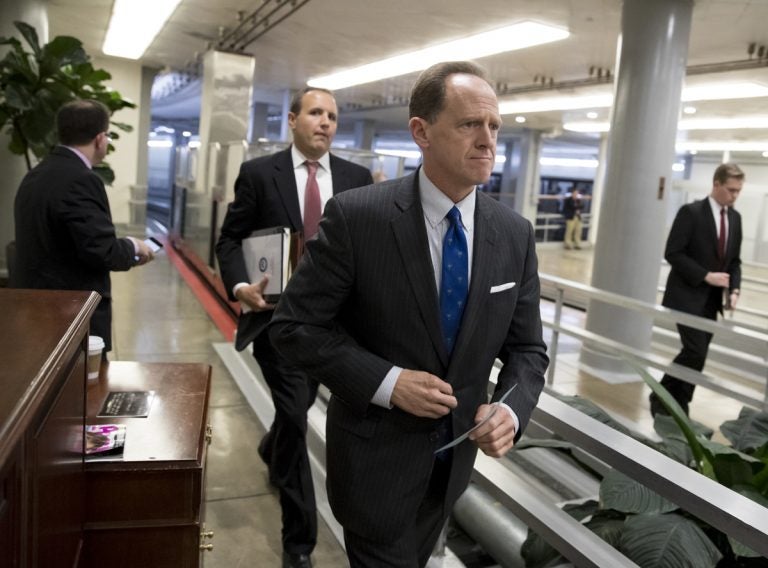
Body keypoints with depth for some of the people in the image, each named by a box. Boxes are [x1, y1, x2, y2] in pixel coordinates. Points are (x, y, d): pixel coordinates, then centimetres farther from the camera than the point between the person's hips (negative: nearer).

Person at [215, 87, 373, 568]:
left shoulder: (357, 178, 3)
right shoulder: (259, 173, -3)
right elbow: (230, 239, -1)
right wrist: (240, 286, -19)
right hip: (278, 313, -3)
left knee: (299, 408, 20)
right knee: (295, 414, -7)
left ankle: (273, 451, 57)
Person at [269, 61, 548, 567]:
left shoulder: (515, 234, -6)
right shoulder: (356, 217, -19)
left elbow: (527, 347, 2)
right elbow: (294, 325, -14)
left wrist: (512, 410, -18)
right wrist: (386, 382, -23)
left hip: (455, 454, 5)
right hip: (375, 454, -5)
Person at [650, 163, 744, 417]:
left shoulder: (735, 218, 10)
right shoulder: (691, 212, -10)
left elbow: (734, 260, 15)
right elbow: (673, 253, -14)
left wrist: (734, 289, -2)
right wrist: (706, 276, -19)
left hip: (712, 299, 6)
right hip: (687, 295, -6)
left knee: (697, 354, 6)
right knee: (696, 351, -14)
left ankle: (678, 406, 16)